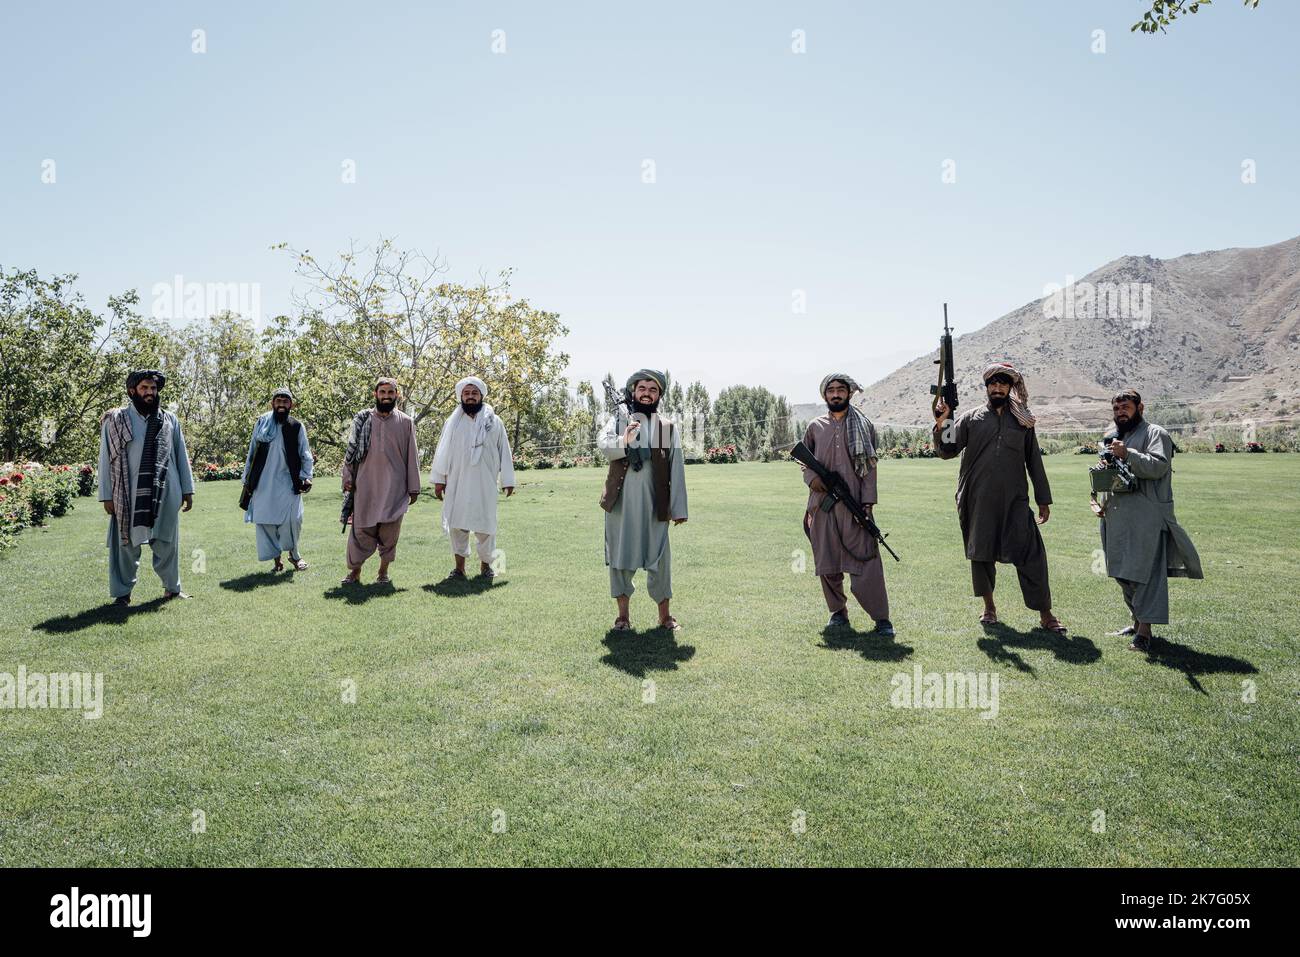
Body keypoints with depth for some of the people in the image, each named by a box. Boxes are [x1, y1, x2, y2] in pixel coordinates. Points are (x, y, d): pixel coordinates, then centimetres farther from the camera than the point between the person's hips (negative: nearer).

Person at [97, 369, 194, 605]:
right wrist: (107, 495, -2)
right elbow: (105, 459, 3)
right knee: (127, 543, 3)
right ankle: (122, 591, 14)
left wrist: (187, 490, 8)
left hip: (165, 493, 2)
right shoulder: (115, 421, 3)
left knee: (167, 543, 9)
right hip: (129, 495, -2)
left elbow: (182, 457, 11)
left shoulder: (169, 420, 9)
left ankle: (172, 587, 21)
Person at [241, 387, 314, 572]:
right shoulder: (262, 423, 5)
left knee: (292, 519, -10)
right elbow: (252, 452, 9)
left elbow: (305, 455, 5)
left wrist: (306, 477, -7)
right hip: (264, 482, 1)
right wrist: (247, 479, 8)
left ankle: (293, 553, 12)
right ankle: (276, 558, 13)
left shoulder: (297, 427, 3)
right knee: (266, 521, 1)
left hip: (289, 482, -1)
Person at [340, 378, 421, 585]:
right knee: (361, 528, 2)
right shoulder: (362, 419, 7)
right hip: (366, 485, 1)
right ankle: (355, 571, 12)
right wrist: (347, 478, 2)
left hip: (394, 487, 0)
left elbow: (412, 457, 5)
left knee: (389, 529, 2)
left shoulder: (406, 422, 5)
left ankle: (383, 571, 15)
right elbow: (351, 450, 9)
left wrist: (413, 487, 3)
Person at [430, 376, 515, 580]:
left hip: (485, 483, -1)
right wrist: (439, 479, 4)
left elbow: (504, 453, 4)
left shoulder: (494, 422, 4)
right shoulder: (453, 422, 7)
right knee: (457, 524, 2)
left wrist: (508, 481, 1)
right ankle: (460, 566, 11)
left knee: (485, 524, 2)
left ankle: (485, 564, 17)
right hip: (457, 483, 1)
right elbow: (443, 452, 9)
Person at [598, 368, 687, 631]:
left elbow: (676, 470, 5)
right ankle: (623, 615, 19)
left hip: (655, 505, 0)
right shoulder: (618, 420, 6)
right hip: (620, 504, 0)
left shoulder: (668, 427, 7)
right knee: (619, 558, 6)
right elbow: (603, 444, -13)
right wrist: (624, 442, -33)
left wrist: (679, 508, 0)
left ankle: (664, 615, 18)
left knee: (659, 559, 3)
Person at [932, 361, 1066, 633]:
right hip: (978, 502, 0)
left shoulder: (1023, 420, 10)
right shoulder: (971, 418, 5)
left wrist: (1043, 499, 11)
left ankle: (1045, 614, 6)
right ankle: (989, 607, 26)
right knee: (981, 554, 9)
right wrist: (941, 424, -17)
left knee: (1031, 554, -4)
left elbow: (1034, 460, 13)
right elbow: (947, 451, 1)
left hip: (1015, 501, 0)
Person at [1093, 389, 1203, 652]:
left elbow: (1159, 466, -18)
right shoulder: (1110, 436, 21)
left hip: (1146, 517, -8)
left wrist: (1127, 454, -25)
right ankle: (1136, 620, 26)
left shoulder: (1155, 433, -2)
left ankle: (1144, 630, -6)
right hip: (1116, 517, 8)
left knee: (1145, 573, -9)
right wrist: (1102, 501, 17)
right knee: (1121, 572, 13)